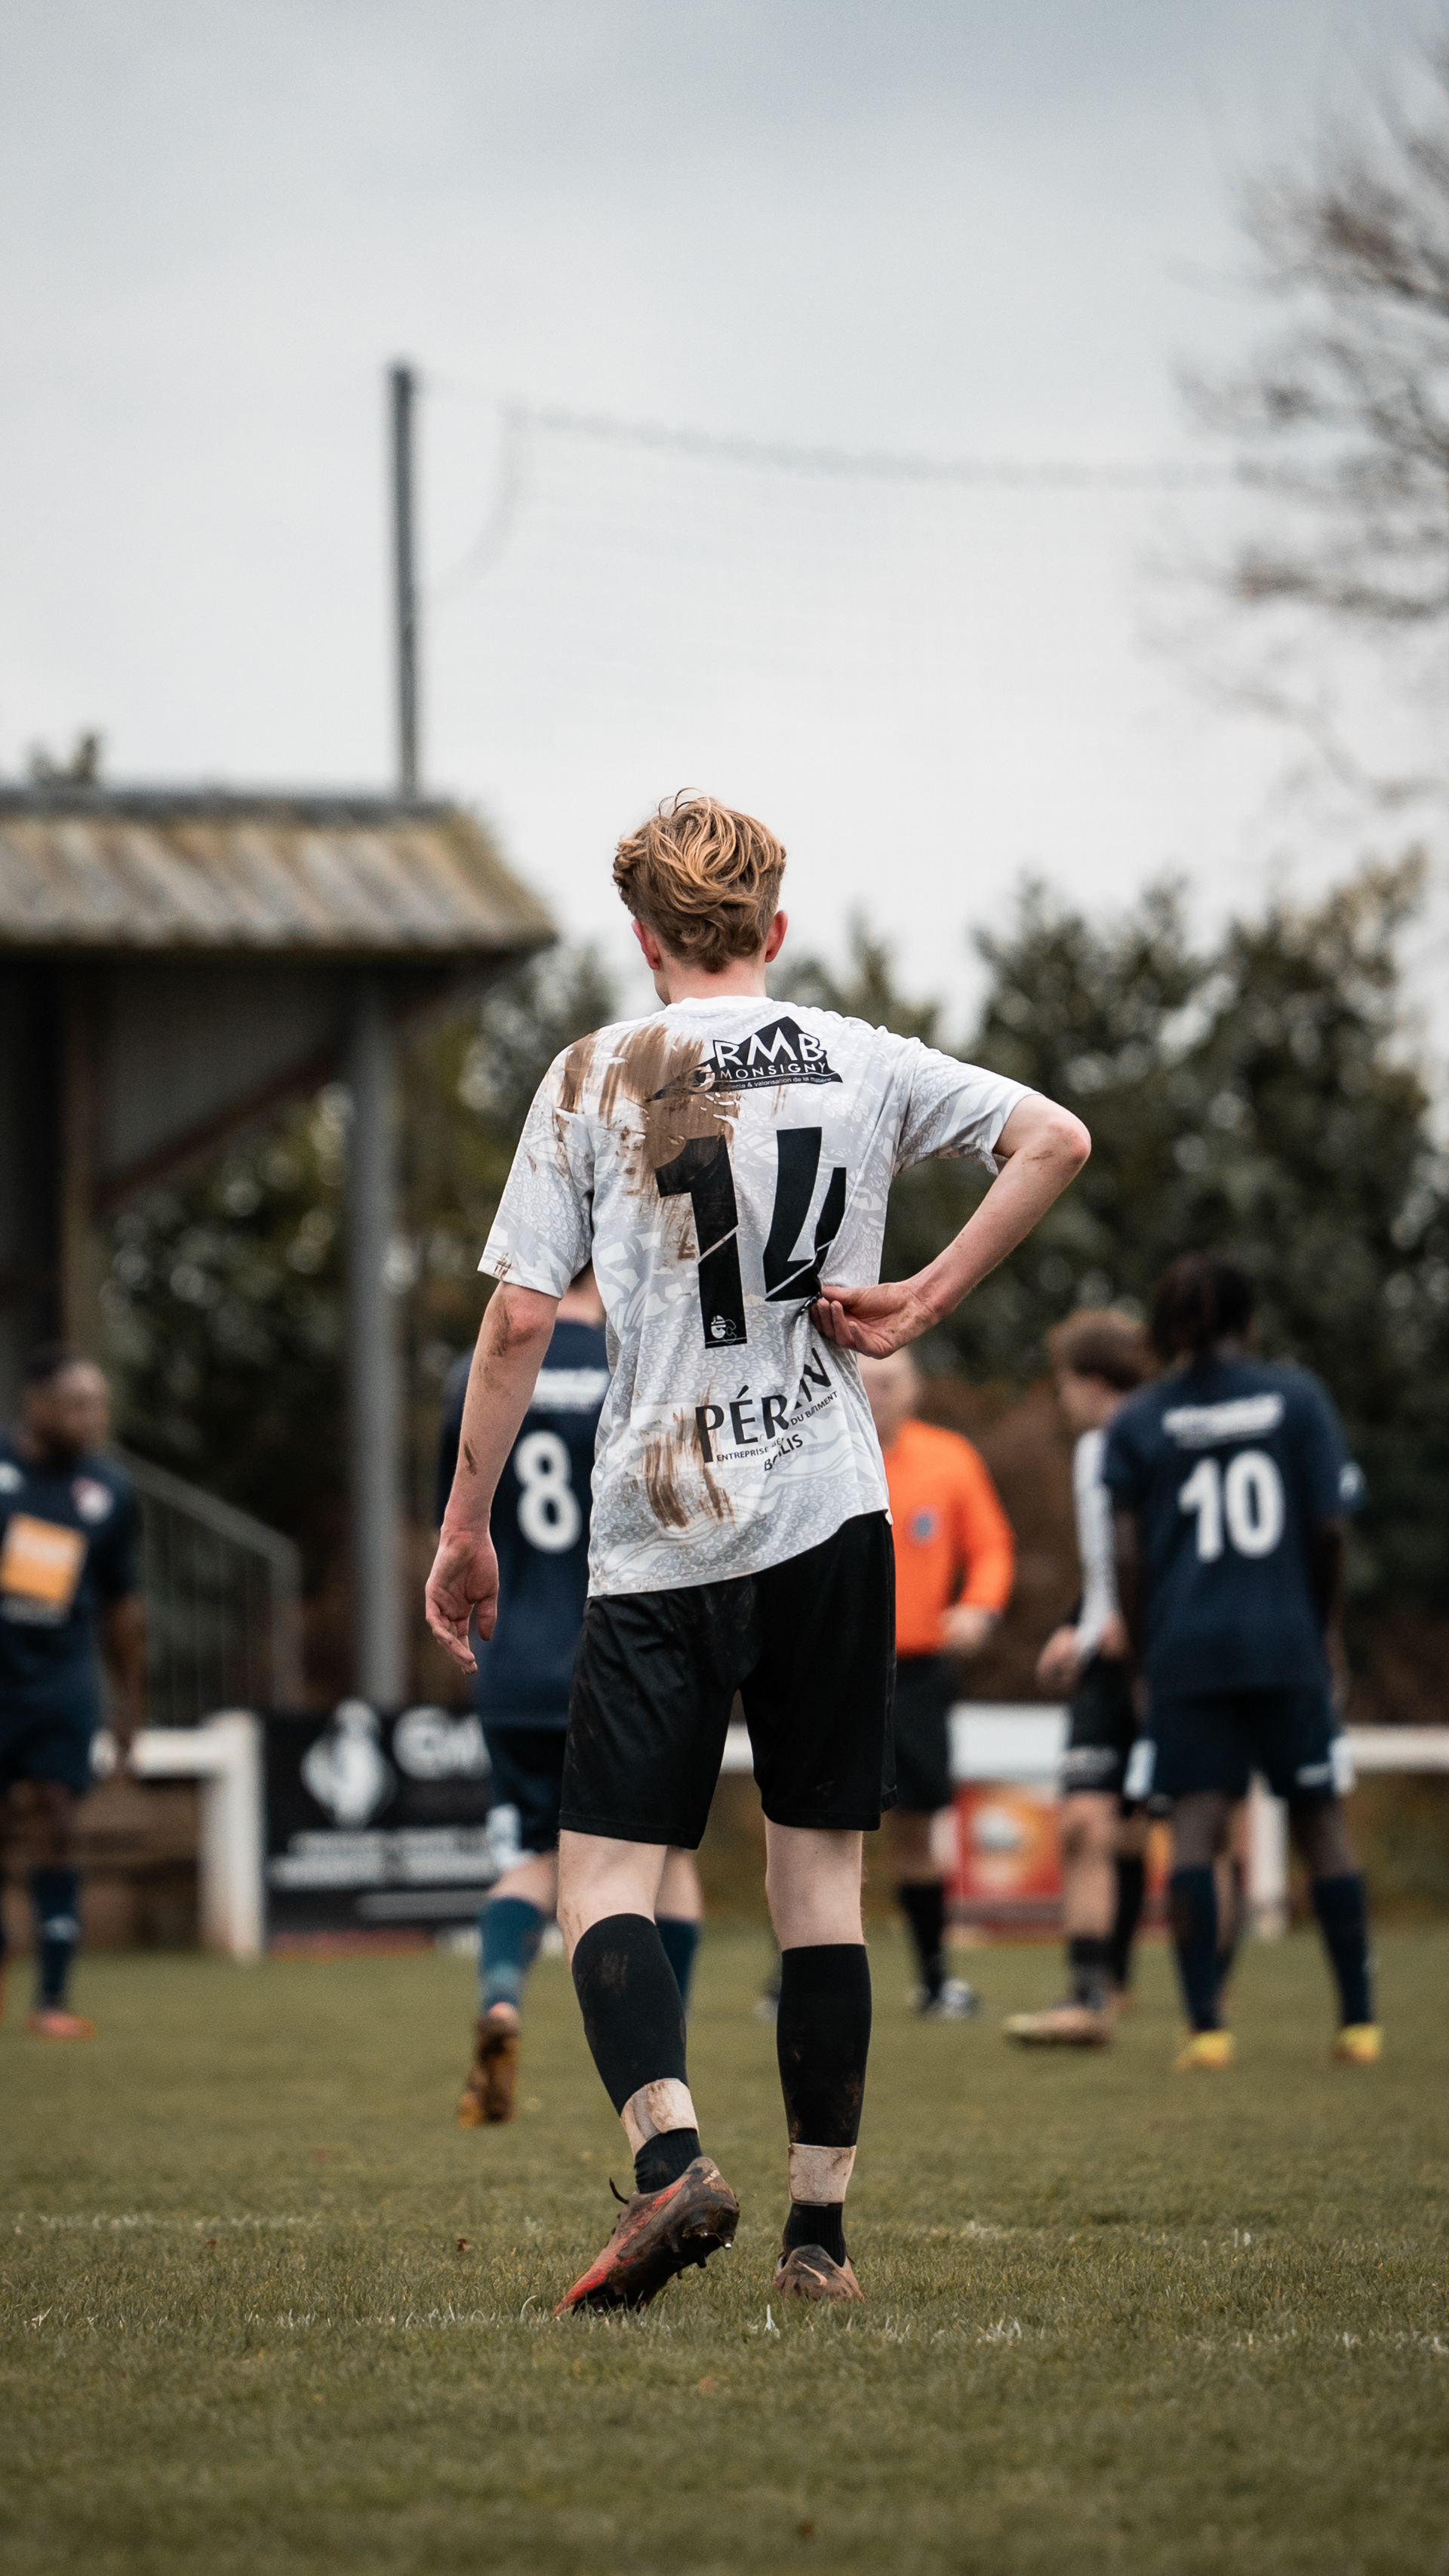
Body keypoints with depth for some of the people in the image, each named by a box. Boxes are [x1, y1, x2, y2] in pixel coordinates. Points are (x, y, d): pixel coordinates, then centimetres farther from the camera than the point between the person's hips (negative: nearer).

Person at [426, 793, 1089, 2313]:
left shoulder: (593, 1077, 0)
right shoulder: (860, 1064, 7)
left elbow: (518, 1322, -3)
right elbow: (1054, 1140, 2)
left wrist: (465, 1527, 4)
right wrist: (923, 1304, 4)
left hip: (659, 1542, -2)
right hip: (831, 1517, 3)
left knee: (606, 1874, -2)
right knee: (819, 1878, 8)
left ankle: (670, 2160, -25)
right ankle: (819, 2230, 8)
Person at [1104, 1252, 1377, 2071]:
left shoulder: (1138, 1422, 3)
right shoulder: (1296, 1397, 2)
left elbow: (1129, 1557, -1)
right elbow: (1329, 1528, 0)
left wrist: (1148, 1645, 11)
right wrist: (1327, 1627, 13)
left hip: (1187, 1649, 0)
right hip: (1288, 1645, 0)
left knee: (1196, 1822, -3)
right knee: (1321, 1817, 7)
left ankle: (1207, 2026, -11)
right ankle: (1360, 2019, 9)